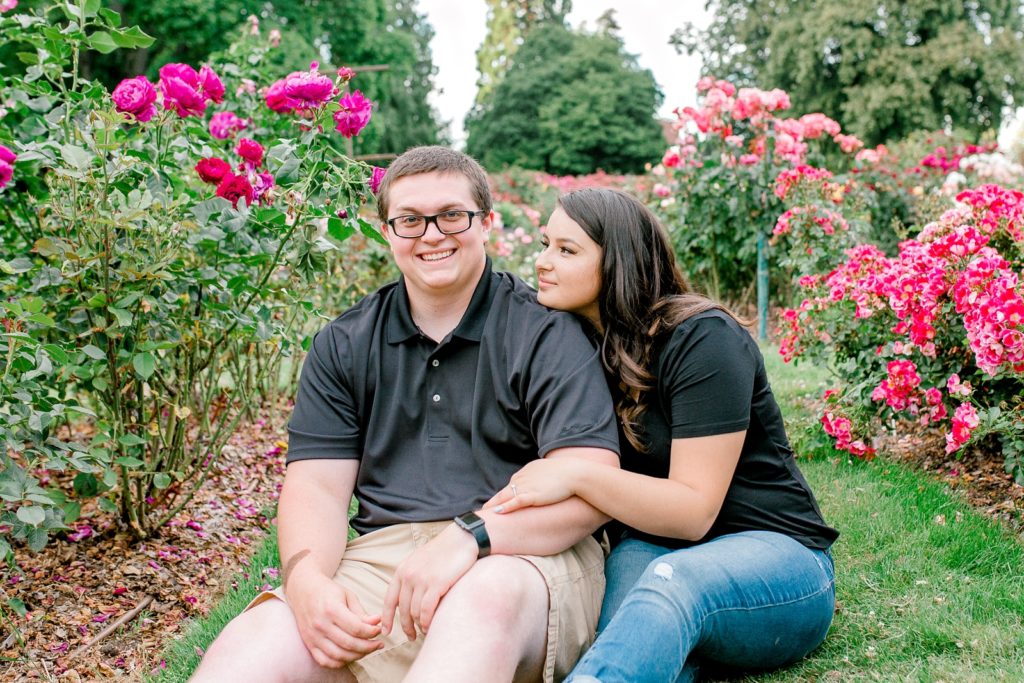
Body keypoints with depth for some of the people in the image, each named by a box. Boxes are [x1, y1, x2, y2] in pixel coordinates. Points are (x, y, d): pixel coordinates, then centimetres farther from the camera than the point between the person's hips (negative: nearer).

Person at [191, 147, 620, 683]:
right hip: (382, 553, 3)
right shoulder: (343, 347, 16)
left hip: (525, 557, -2)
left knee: (485, 596, -39)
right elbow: (316, 483, 9)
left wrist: (470, 534, -25)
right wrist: (307, 579, -13)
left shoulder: (547, 333, 2)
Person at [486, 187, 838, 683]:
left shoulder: (702, 340, -14)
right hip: (656, 547, 6)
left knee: (674, 580, -40)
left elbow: (695, 511, -19)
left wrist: (576, 476, -31)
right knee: (626, 566, -33)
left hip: (773, 551, -5)